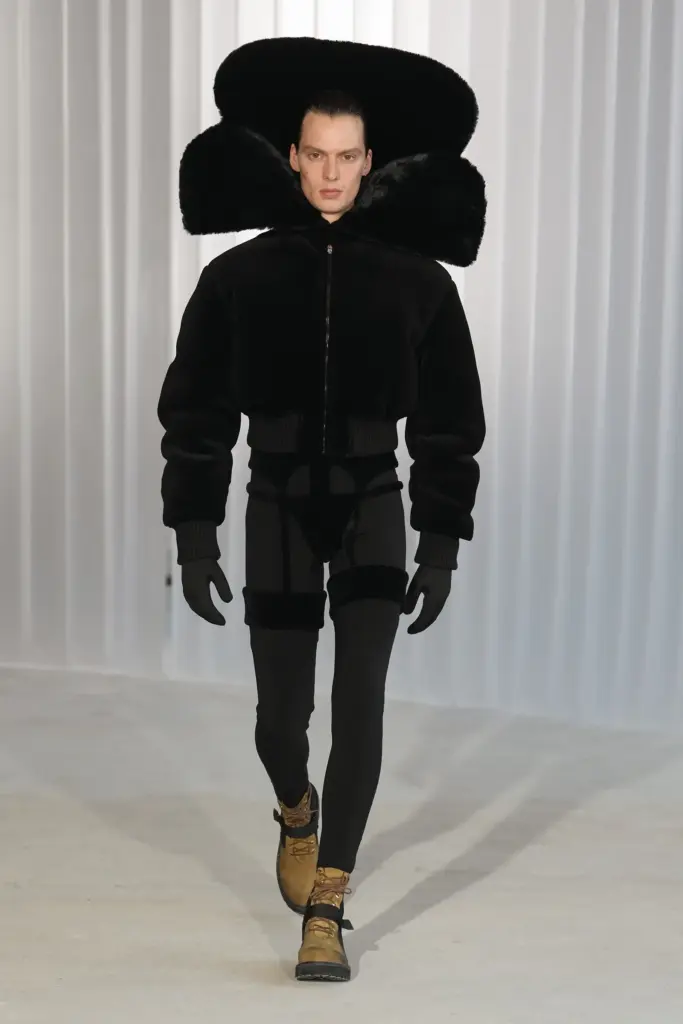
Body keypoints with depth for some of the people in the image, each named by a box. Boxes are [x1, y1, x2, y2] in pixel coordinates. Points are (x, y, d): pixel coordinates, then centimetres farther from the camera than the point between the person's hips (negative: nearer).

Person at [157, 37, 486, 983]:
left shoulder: (417, 282, -5)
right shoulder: (240, 275, -6)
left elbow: (449, 423, 0)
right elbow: (196, 413, -2)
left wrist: (442, 543, -3)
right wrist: (194, 536, -6)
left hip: (374, 504, 0)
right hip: (279, 506, 1)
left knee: (361, 701, -11)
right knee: (281, 718, 5)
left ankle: (325, 914, -3)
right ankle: (299, 809, 41)